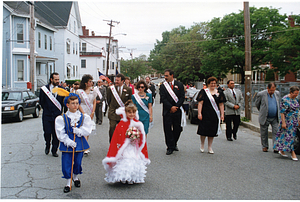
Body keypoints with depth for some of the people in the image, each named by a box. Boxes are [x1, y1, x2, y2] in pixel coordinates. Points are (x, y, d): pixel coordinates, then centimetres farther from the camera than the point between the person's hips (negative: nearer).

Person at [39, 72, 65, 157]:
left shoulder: (61, 89, 2)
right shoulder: (44, 89, -1)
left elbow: (64, 101, 7)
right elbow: (41, 102, 7)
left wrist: (60, 110, -2)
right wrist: (47, 109, 6)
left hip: (57, 115, 1)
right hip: (47, 115, 0)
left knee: (56, 134, 2)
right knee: (47, 132, 0)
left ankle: (54, 150, 16)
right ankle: (47, 145, 30)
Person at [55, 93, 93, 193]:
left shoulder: (84, 117, 2)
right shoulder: (61, 118, -4)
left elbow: (87, 130, -6)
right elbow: (61, 133, -8)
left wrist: (78, 131, -21)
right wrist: (68, 141, -19)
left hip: (79, 143, 1)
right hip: (67, 144, -1)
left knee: (78, 162, 10)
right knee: (66, 164, 0)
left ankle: (75, 177, 40)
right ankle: (68, 183, 18)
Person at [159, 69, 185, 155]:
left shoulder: (179, 85, 6)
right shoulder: (162, 86, 3)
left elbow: (182, 97, 1)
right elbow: (163, 99, -5)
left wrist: (176, 107, -11)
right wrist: (171, 107, -14)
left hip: (177, 111, 1)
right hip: (167, 112, -1)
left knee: (177, 129, 6)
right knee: (168, 129, -1)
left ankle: (174, 144, 29)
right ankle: (170, 147, 8)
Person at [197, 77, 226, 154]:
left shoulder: (219, 93, 10)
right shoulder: (204, 92, 0)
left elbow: (221, 105, 9)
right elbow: (200, 103, -4)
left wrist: (222, 114, 2)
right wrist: (199, 113, -12)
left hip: (215, 115, 3)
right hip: (205, 115, -3)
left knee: (212, 131, 5)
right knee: (204, 130, -1)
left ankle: (210, 147, 16)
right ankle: (202, 145, 21)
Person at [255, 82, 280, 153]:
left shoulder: (277, 93, 2)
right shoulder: (261, 94, -11)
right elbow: (257, 104, 4)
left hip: (275, 118, 2)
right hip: (265, 118, -2)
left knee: (276, 132, -7)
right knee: (264, 134, 8)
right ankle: (265, 147, 24)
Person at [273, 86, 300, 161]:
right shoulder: (285, 100, -15)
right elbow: (282, 112, -17)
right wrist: (283, 122, -20)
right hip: (287, 121, -8)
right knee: (289, 136, -5)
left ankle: (281, 150, 20)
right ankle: (293, 153, -2)